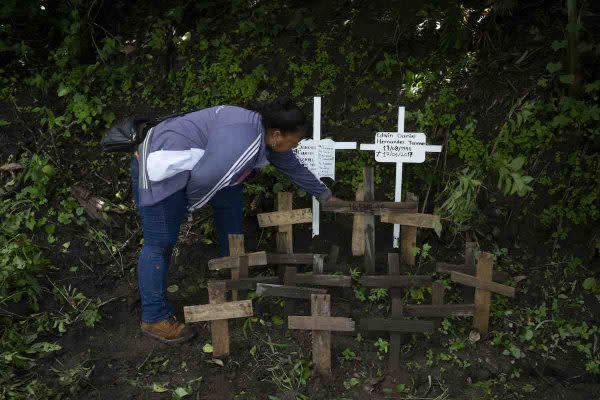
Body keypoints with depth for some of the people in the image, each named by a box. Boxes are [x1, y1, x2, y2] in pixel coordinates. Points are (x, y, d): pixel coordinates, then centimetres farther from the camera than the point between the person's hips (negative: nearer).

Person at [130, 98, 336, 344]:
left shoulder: (266, 137, 3)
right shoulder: (242, 143, -30)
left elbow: (294, 167, 16)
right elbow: (203, 179, -32)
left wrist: (323, 194, 28)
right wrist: (192, 205, -10)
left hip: (187, 165, 10)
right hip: (159, 168, -10)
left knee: (230, 196, 14)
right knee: (160, 243, -5)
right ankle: (154, 319, 6)